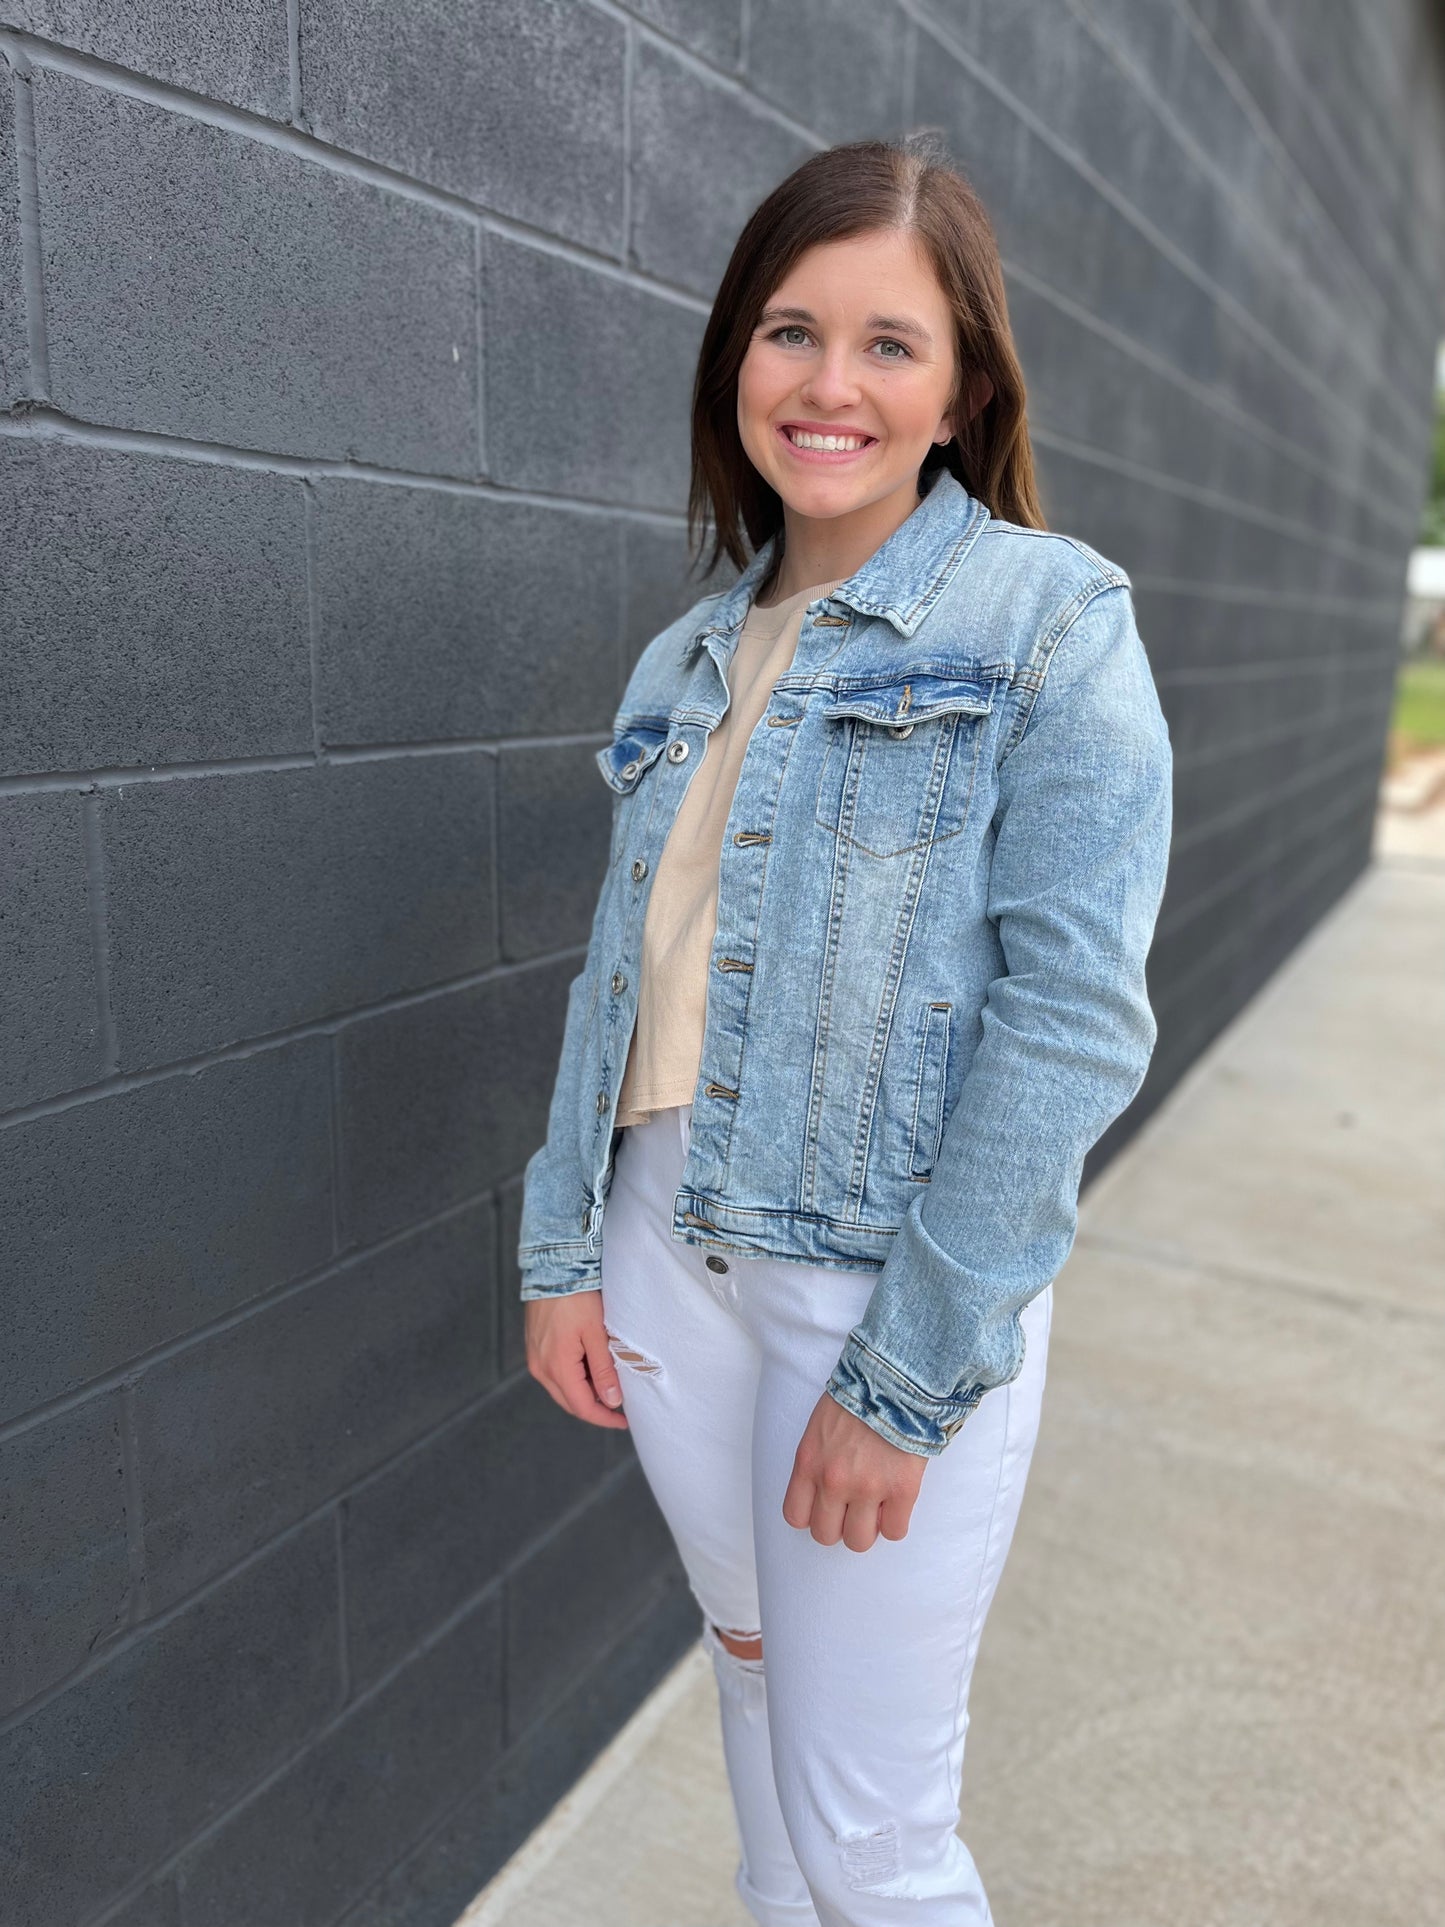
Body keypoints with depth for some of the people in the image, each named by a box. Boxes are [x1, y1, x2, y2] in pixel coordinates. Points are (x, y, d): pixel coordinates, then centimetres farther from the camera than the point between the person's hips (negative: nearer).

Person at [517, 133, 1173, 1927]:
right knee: (753, 1677, 23)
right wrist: (562, 1250, 4)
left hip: (896, 1280, -5)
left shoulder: (1051, 620, -8)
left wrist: (908, 1374, -16)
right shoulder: (689, 659, 9)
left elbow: (1074, 1016, -15)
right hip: (669, 1249, 6)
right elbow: (622, 965, 10)